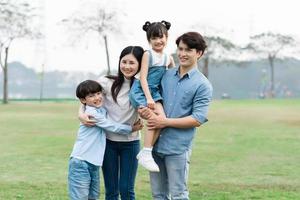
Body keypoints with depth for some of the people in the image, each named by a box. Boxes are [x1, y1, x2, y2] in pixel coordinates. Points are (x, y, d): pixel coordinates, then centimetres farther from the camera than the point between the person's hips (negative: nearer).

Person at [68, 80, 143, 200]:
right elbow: (112, 127, -7)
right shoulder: (91, 112, -12)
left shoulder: (102, 109, 11)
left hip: (94, 163, 8)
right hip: (81, 162, -8)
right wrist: (132, 129, 6)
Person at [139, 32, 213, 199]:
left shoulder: (203, 85, -6)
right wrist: (144, 110, -4)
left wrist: (166, 121, -16)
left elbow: (197, 119, -13)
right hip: (156, 143, 5)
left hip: (178, 148, -5)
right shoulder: (166, 75, 10)